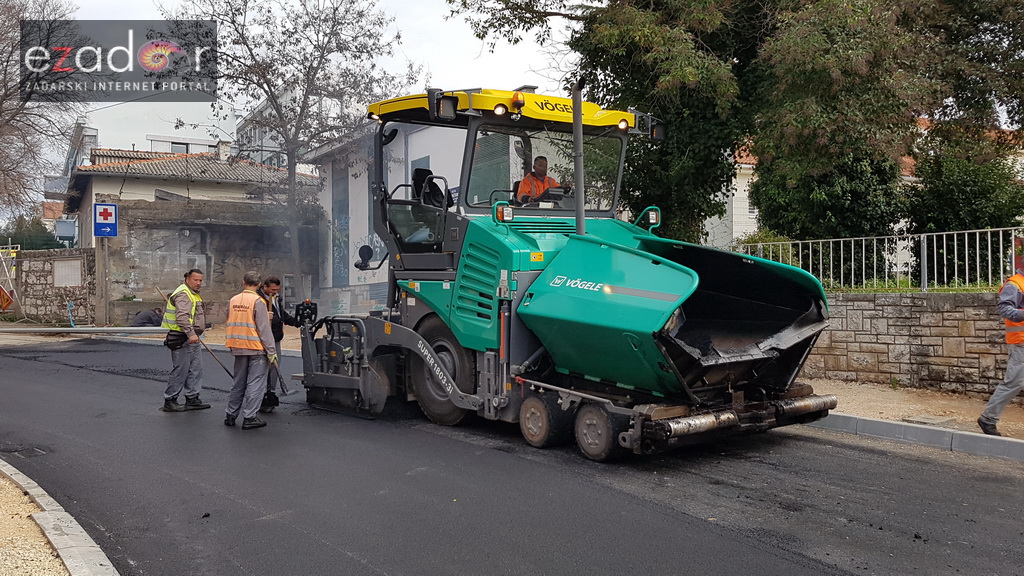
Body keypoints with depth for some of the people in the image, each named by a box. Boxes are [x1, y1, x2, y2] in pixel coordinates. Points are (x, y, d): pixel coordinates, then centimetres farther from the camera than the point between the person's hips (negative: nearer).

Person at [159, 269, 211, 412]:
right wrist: (191, 334, -33)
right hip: (182, 339, -11)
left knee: (196, 369, 11)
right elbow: (182, 316, -27)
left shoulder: (194, 294, 20)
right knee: (180, 371, -5)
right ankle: (169, 401, 3)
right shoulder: (183, 294, -15)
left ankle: (192, 399, 17)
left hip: (192, 338, 11)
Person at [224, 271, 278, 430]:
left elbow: (232, 323, 17)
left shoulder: (233, 300, 8)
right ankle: (249, 417, -1)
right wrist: (271, 351, -12)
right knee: (255, 384, 0)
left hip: (238, 348, 6)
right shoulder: (258, 301, -11)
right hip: (256, 348, -6)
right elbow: (264, 329, -15)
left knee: (238, 383, 17)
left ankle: (230, 415, 23)